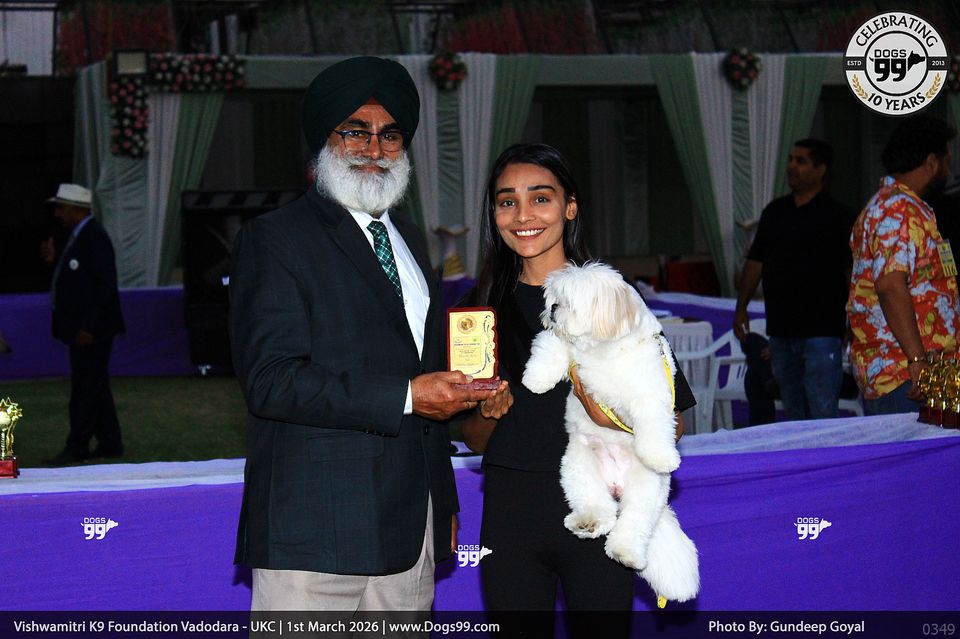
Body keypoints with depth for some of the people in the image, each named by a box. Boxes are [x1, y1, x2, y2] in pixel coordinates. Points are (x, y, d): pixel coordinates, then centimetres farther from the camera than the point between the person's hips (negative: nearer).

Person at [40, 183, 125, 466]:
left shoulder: (95, 238, -16)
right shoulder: (78, 236, 14)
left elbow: (105, 285, -20)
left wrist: (88, 327, -22)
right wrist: (53, 260, 4)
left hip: (90, 329, -10)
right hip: (81, 328, 10)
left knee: (86, 388, -4)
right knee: (94, 386, 13)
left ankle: (76, 448, 0)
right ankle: (110, 443, 19)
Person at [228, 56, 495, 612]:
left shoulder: (409, 239, 20)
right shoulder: (275, 238, -5)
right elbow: (270, 380, -16)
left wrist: (444, 503, 16)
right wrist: (405, 397, -18)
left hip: (412, 525, 7)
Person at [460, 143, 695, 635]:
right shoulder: (484, 306, 7)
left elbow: (671, 427, -2)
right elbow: (474, 441, 13)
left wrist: (612, 416, -21)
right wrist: (489, 412, -8)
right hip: (511, 515, 3)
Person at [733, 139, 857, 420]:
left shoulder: (837, 216, -4)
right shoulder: (774, 212, 13)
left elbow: (853, 272, -7)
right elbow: (755, 262, 17)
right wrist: (741, 307, 11)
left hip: (821, 331, -6)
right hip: (781, 331, 6)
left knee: (822, 415, -9)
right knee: (792, 415, 13)